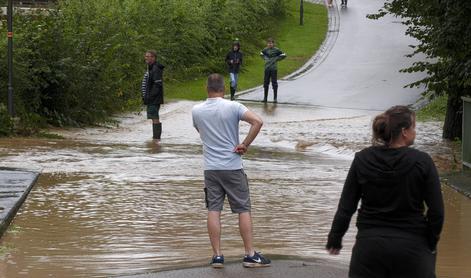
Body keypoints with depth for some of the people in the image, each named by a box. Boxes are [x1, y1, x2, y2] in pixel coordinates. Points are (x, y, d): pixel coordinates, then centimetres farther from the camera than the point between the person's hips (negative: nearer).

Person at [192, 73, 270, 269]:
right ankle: (250, 255, 5)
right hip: (233, 166, -2)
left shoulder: (196, 111, 1)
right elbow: (257, 122, -18)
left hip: (210, 168, 3)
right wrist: (245, 145, -12)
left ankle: (217, 255, 3)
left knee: (213, 210, 5)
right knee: (243, 210, 4)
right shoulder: (232, 107, -9)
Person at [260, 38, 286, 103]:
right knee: (266, 83, 6)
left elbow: (284, 55, 1)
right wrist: (265, 58, 11)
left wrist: (277, 59, -2)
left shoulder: (276, 50, -5)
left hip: (274, 68, -3)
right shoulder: (265, 50, 4)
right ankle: (265, 97, 15)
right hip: (267, 68, 3)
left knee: (274, 83, -2)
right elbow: (261, 53, 25)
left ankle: (275, 98, 3)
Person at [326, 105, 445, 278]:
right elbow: (436, 210, -8)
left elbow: (346, 206, 0)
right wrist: (431, 243, 6)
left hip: (370, 244, 2)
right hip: (411, 244, -2)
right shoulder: (422, 162, -10)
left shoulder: (362, 160, -2)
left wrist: (335, 238, 11)